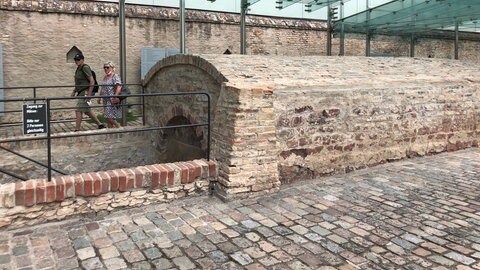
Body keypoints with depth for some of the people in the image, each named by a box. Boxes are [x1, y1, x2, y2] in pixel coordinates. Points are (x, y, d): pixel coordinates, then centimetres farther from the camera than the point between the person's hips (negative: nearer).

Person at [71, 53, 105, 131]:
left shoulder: (85, 68, -12)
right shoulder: (79, 69, 18)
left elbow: (92, 81, -20)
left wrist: (89, 94, -23)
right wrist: (74, 91, 21)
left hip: (85, 92, -10)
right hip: (80, 93, 10)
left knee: (78, 111, -11)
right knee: (87, 111, 14)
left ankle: (77, 130, -8)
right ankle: (100, 125, 22)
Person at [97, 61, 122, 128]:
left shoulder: (115, 76, -8)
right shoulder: (105, 77, 18)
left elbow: (119, 87, -22)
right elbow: (102, 89, 26)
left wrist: (116, 96, -32)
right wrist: (100, 97, 23)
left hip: (112, 100, -9)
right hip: (106, 100, 9)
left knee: (110, 117, -13)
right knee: (107, 118, 7)